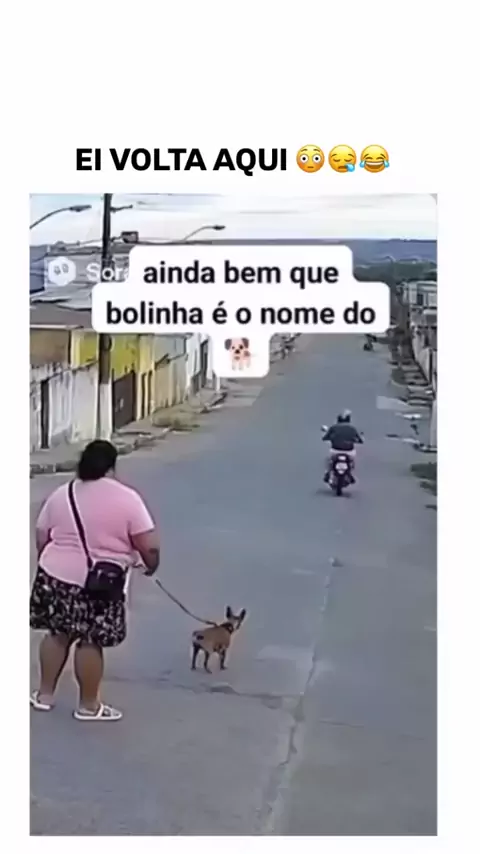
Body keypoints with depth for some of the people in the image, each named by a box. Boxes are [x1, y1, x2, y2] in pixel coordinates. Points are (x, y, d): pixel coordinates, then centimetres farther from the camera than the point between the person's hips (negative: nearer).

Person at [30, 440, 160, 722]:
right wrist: (151, 565, 7)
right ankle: (88, 705, 16)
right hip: (98, 585, -5)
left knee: (58, 633, 18)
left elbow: (42, 540, 10)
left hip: (56, 575, 5)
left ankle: (45, 694, 27)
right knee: (90, 641, 5)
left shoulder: (61, 495, 4)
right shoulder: (126, 498, -11)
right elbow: (150, 546, -12)